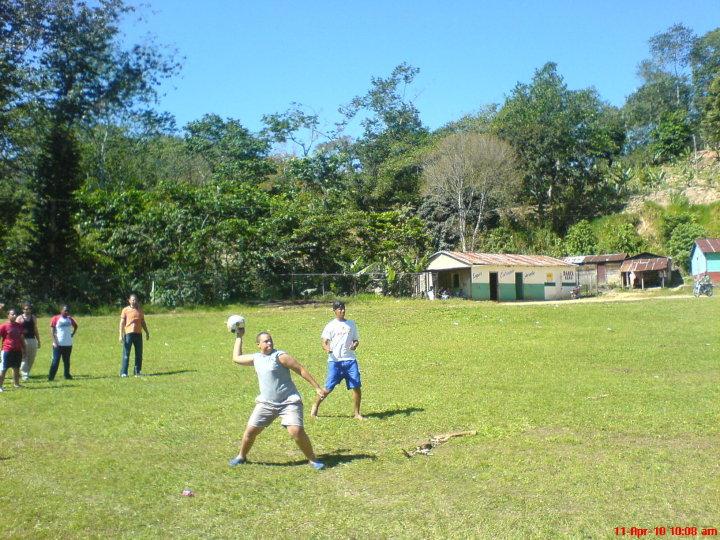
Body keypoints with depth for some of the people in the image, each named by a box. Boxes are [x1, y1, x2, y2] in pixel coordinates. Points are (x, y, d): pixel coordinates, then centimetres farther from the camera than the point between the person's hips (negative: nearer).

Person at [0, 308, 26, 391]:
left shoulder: (19, 326, 9)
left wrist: (23, 349, 18)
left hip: (17, 351, 5)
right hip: (7, 351, -5)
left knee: (16, 368, 14)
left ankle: (16, 384, 25)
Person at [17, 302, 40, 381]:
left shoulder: (33, 318, 12)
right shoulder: (19, 318, 1)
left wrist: (38, 341, 18)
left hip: (32, 340, 4)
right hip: (23, 340, -4)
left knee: (31, 358, 7)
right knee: (24, 358, -7)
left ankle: (27, 372, 19)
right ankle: (24, 375, -9)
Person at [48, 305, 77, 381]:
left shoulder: (70, 319, 9)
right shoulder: (55, 319, -4)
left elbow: (75, 326, 27)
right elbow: (53, 331, -6)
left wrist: (73, 333, 12)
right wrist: (55, 342, -14)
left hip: (68, 344, 4)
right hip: (58, 344, -4)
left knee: (67, 361, 12)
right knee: (55, 361, -6)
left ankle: (67, 375, 22)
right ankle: (51, 377, -3)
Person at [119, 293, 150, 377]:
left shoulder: (140, 310, 13)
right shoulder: (125, 310, 0)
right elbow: (122, 323, -2)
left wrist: (147, 332, 17)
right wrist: (121, 335, -9)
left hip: (138, 334, 4)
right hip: (128, 333, -4)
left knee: (139, 354, 6)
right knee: (126, 354, -5)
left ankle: (138, 372, 15)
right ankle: (123, 372, -1)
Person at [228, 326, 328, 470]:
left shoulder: (280, 356, -11)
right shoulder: (256, 358, 8)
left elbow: (301, 370, -10)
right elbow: (236, 358, 25)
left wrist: (317, 387, -12)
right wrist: (239, 337, 25)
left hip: (289, 402, -5)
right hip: (266, 403, 5)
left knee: (296, 431, -20)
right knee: (250, 430, 3)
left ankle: (313, 459, -2)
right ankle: (241, 457, 29)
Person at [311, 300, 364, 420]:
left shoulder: (351, 324, 13)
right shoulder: (330, 325, 3)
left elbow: (356, 340, 17)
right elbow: (324, 341, -5)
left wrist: (355, 345, -6)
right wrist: (327, 348, -27)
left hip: (350, 359, 3)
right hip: (334, 360, -3)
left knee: (356, 386, -4)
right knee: (328, 388, -4)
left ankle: (356, 413, 11)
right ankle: (315, 406, 18)